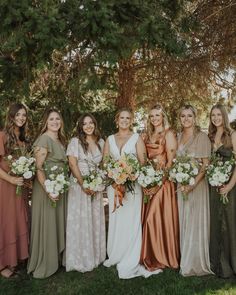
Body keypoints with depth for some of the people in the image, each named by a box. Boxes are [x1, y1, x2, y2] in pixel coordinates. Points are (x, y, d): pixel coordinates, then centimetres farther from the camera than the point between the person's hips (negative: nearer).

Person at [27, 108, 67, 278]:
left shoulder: (61, 140, 11)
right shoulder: (44, 139, -14)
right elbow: (38, 167, -20)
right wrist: (48, 189, -26)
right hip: (47, 188, -8)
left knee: (58, 223, 17)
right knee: (47, 225, 2)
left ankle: (57, 257, 33)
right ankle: (44, 264, 19)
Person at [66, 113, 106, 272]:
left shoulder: (101, 142, 8)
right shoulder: (75, 141, -4)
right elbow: (73, 164, -10)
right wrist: (84, 184, -16)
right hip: (79, 185, -4)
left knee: (95, 220, 10)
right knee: (80, 221, 0)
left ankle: (95, 256, 24)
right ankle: (80, 259, 13)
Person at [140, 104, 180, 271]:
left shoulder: (168, 134, -3)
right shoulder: (147, 135, 15)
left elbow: (171, 159, -9)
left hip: (163, 180, -6)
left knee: (161, 217, -3)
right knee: (148, 217, 8)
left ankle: (163, 256, 11)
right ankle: (150, 255, 21)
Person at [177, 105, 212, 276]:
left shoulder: (202, 137, -7)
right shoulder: (178, 137, 11)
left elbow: (206, 164, -11)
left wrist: (193, 184, -21)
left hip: (197, 184, -5)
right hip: (180, 185, 5)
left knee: (195, 222, 1)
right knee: (183, 222, 11)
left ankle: (197, 263, 17)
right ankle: (185, 260, 25)